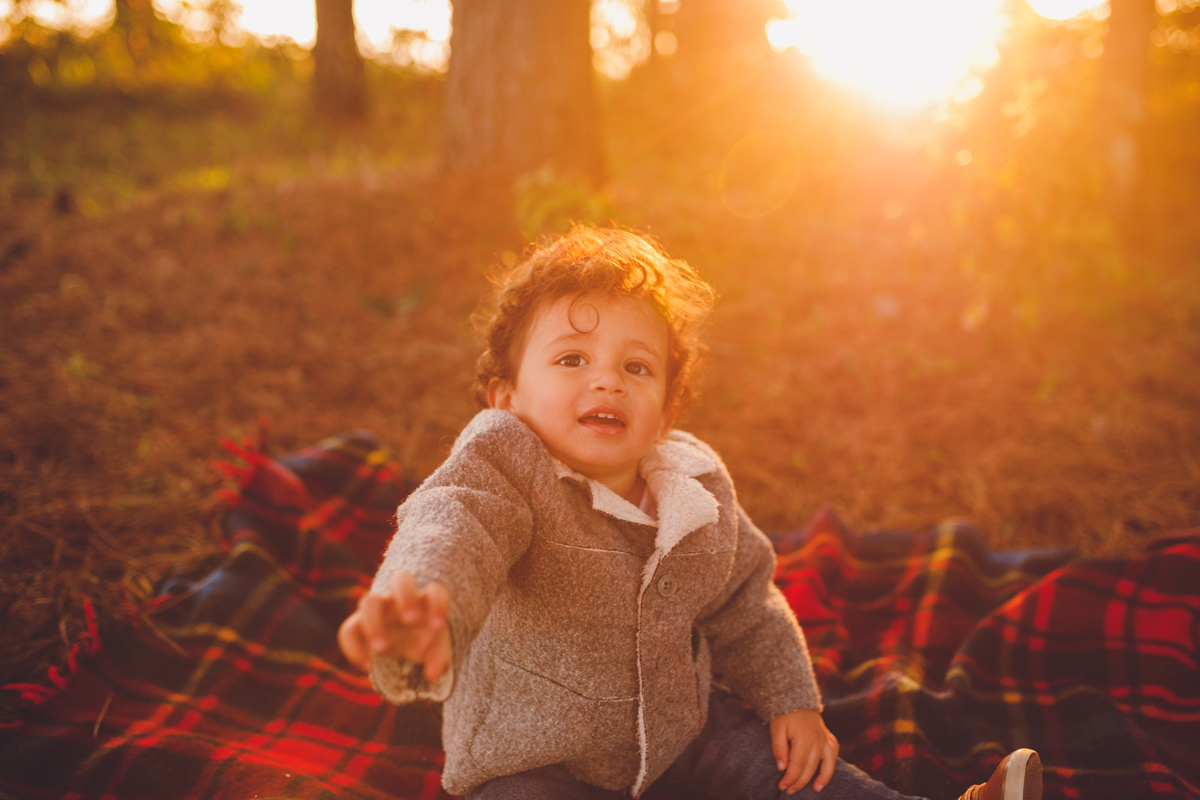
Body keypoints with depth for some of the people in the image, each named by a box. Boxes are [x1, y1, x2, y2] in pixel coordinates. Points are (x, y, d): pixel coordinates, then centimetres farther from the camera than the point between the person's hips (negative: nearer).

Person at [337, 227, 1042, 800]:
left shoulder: (697, 485, -5)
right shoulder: (503, 466, -24)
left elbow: (744, 603, 12)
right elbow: (450, 530, -47)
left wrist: (791, 698, 8)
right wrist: (425, 604, -69)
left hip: (680, 733, 5)